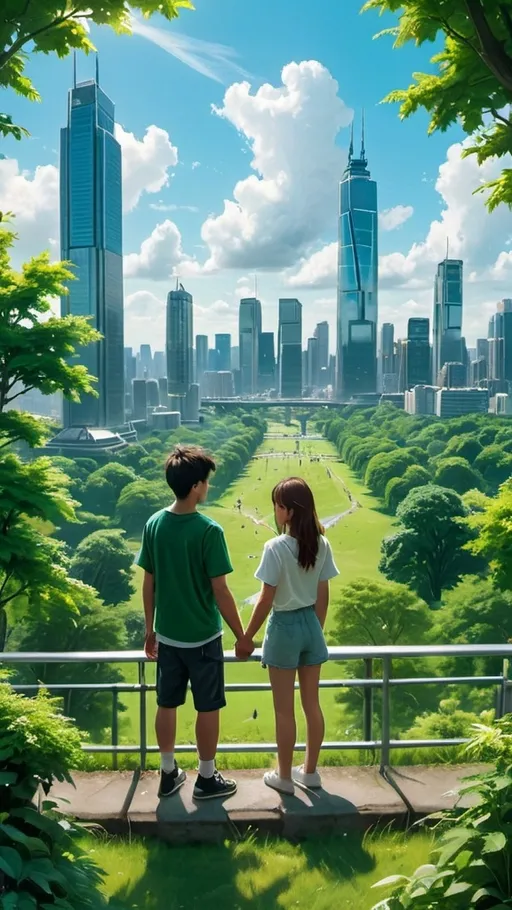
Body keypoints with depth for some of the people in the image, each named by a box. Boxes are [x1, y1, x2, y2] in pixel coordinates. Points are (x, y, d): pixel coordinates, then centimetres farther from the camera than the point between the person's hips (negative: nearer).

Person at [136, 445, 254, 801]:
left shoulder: (154, 524, -5)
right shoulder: (208, 530, -21)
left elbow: (148, 584, 3)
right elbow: (220, 592, -18)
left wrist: (150, 630, 14)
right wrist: (242, 636, -6)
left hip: (167, 635, 5)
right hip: (203, 636, -5)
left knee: (167, 705, 17)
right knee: (208, 708, 11)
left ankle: (168, 774, 30)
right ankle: (207, 778, 24)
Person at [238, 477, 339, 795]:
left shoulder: (276, 547, -20)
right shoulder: (322, 544, -3)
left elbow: (266, 601, -16)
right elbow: (323, 596, 4)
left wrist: (246, 637, -5)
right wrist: (317, 628, 17)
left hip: (284, 626, -5)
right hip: (311, 625, 6)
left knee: (285, 710, 9)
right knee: (312, 704, 16)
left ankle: (284, 777, 22)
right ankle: (310, 771, 30)